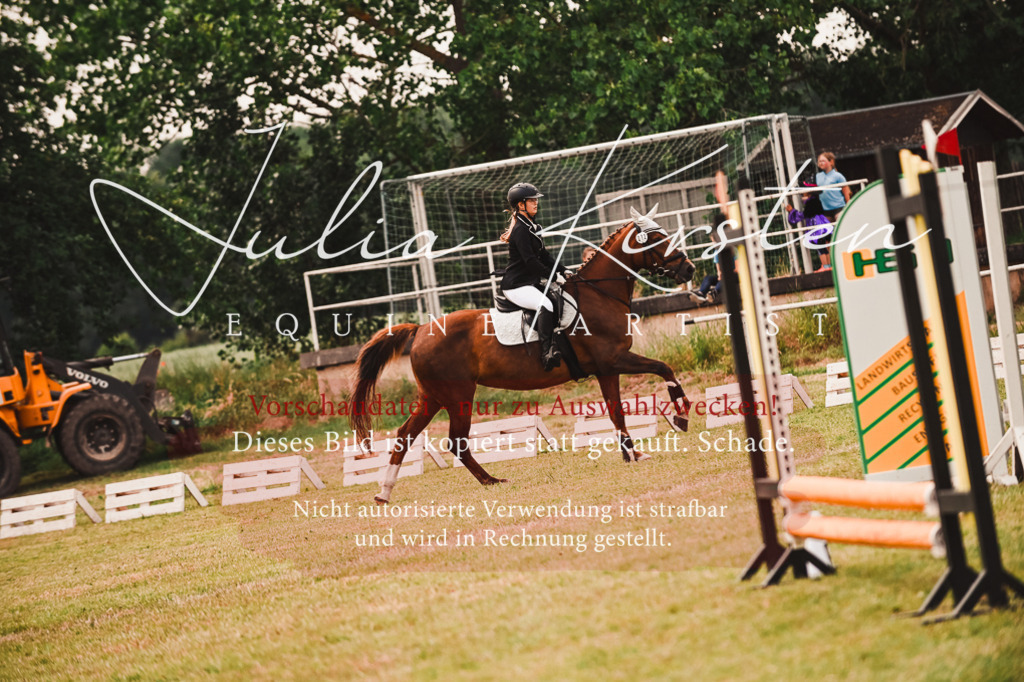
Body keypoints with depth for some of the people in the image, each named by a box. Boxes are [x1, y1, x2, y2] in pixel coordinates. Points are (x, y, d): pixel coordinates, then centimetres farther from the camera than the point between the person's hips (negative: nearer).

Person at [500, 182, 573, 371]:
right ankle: (547, 353, -38)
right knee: (545, 305, -32)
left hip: (530, 283, 11)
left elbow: (543, 256, 20)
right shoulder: (520, 230, -15)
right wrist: (554, 276, -19)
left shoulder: (531, 227, 17)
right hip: (516, 286, -11)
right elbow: (530, 261, -21)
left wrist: (563, 270, 9)